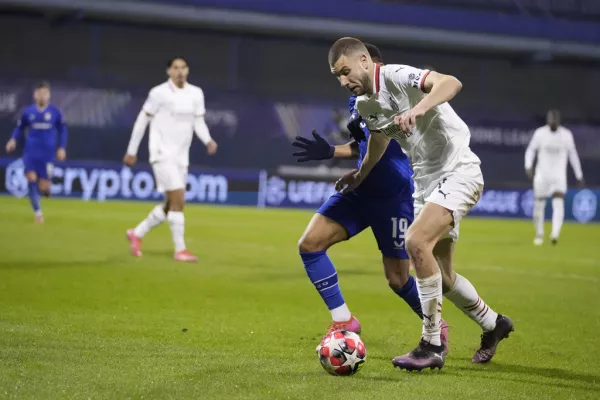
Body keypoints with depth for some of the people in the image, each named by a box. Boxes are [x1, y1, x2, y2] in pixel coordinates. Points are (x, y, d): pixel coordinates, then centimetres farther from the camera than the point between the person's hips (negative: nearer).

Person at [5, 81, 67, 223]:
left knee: (43, 187, -4)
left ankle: (46, 185, 36)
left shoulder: (55, 112, 0)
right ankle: (37, 212, 0)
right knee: (31, 179, -13)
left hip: (48, 153, -1)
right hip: (31, 152, 1)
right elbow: (19, 128, 11)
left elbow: (62, 130, 8)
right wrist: (14, 140, -7)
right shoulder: (27, 112, 2)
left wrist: (62, 148, -1)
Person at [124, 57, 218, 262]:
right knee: (178, 199, -15)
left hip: (181, 157, 6)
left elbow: (199, 122, 11)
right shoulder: (159, 93, -8)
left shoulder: (196, 93, 7)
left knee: (170, 205, 11)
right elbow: (142, 120, -2)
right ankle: (180, 249, -8)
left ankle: (137, 233, 30)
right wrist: (132, 151, 0)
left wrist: (208, 140, -9)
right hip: (162, 154, -6)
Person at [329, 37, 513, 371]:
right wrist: (360, 175, 40)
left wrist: (419, 108, -48)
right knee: (441, 277, 11)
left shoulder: (397, 77, -17)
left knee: (416, 242, -27)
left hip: (457, 172, -9)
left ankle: (433, 346, -18)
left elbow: (451, 83, -33)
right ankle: (494, 324, 37)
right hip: (426, 181, 9)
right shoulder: (363, 104, 8)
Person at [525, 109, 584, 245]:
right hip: (542, 174, 1)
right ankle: (539, 235, 24)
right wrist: (528, 166, -12)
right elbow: (530, 150, 5)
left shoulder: (566, 135, -1)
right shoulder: (540, 133, -3)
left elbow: (573, 154, 9)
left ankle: (555, 234, -30)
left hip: (559, 175, 0)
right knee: (539, 205, 4)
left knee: (558, 203, -19)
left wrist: (579, 175, 12)